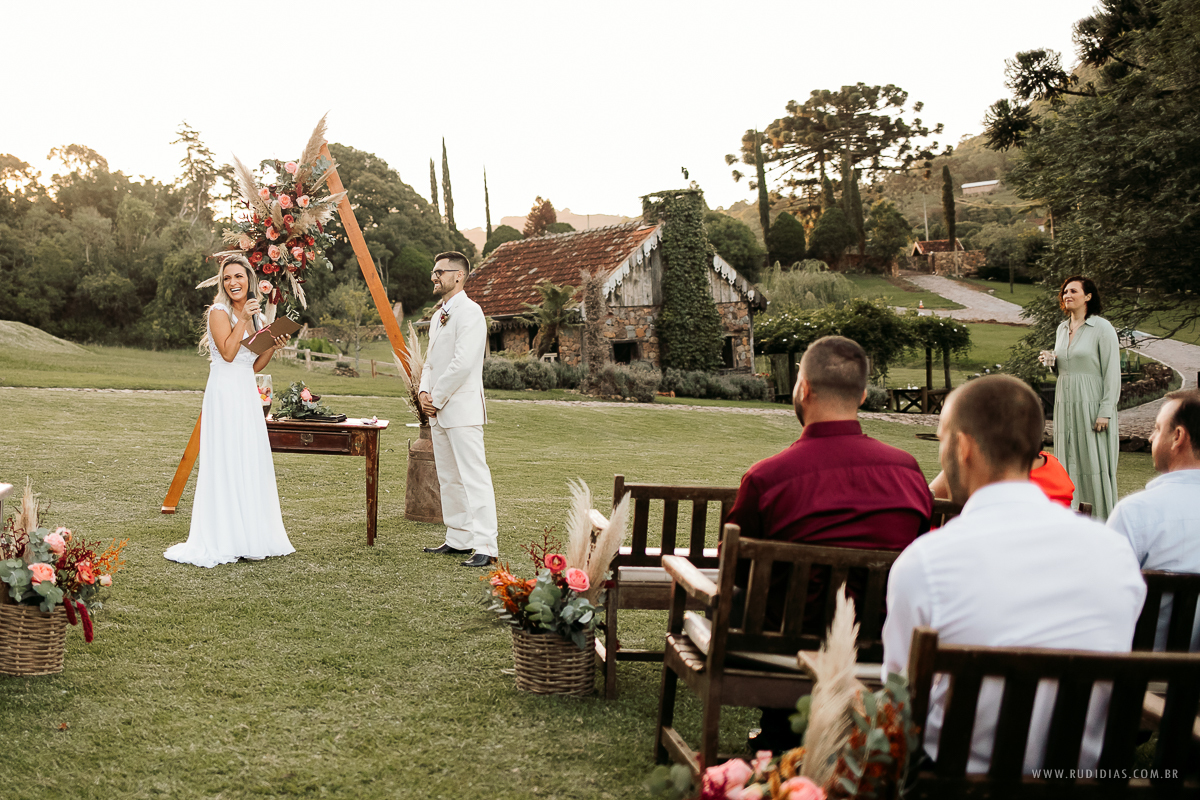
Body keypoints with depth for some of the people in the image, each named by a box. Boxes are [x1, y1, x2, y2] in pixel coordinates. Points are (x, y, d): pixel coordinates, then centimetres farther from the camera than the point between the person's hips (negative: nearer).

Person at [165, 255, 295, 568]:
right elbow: (228, 353, -18)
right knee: (225, 463, -7)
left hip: (248, 394, 8)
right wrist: (243, 319, -18)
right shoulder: (219, 312, -6)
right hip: (225, 393, -8)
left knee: (251, 463, 9)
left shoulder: (255, 315, 15)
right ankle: (222, 540, -2)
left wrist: (274, 346, 3)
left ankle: (251, 537, 15)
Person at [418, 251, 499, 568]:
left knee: (474, 478, -11)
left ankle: (486, 547, -12)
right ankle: (458, 539, 23)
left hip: (462, 409, -10)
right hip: (439, 411, 10)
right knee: (449, 479, 14)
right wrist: (424, 391, 4)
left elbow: (463, 363, -20)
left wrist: (437, 398, -13)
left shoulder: (469, 312, -12)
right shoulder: (438, 316, 19)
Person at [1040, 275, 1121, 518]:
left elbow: (1112, 372, -11)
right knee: (1069, 463, 7)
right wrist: (1051, 361, 0)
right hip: (1066, 406, 6)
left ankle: (1102, 521, 4)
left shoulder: (1102, 328, -8)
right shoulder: (1062, 329, 13)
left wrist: (1105, 412, -16)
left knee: (1095, 463, -4)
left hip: (1092, 406, -6)